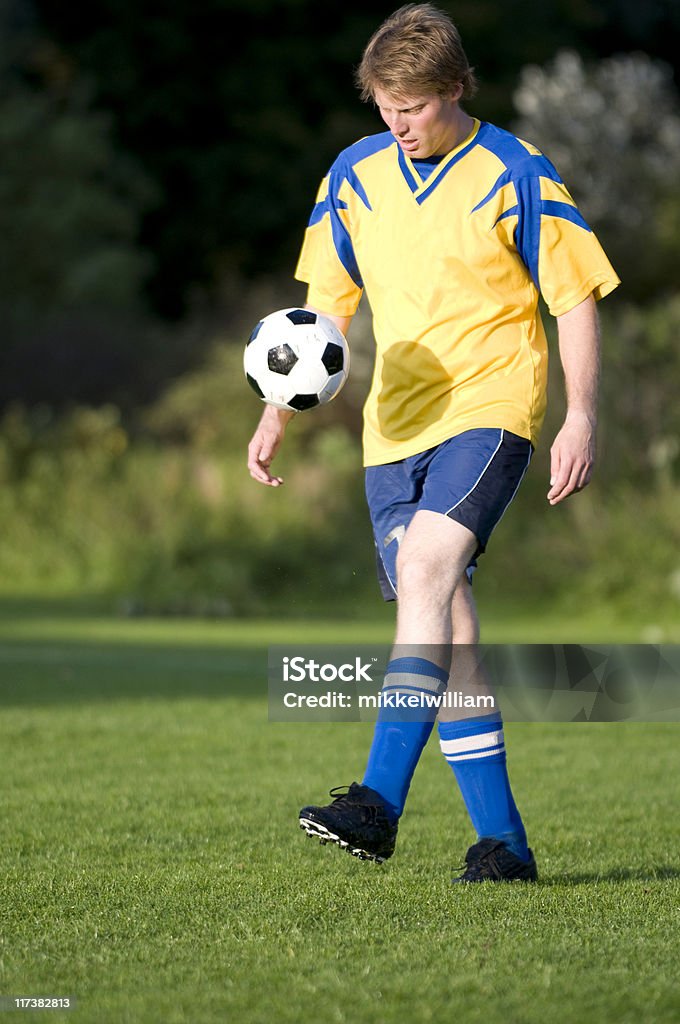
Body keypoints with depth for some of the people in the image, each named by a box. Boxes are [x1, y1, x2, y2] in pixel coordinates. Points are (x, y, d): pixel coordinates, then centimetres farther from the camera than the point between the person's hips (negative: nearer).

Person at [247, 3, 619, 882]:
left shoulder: (514, 175, -4)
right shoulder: (354, 176, 9)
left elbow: (576, 299, -1)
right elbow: (325, 306, 17)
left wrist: (580, 416, -10)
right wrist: (280, 412, 8)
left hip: (490, 408, -5)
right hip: (395, 425, 5)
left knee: (425, 566, -27)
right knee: (444, 623, 1)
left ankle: (379, 802, -33)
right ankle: (501, 840, 6)